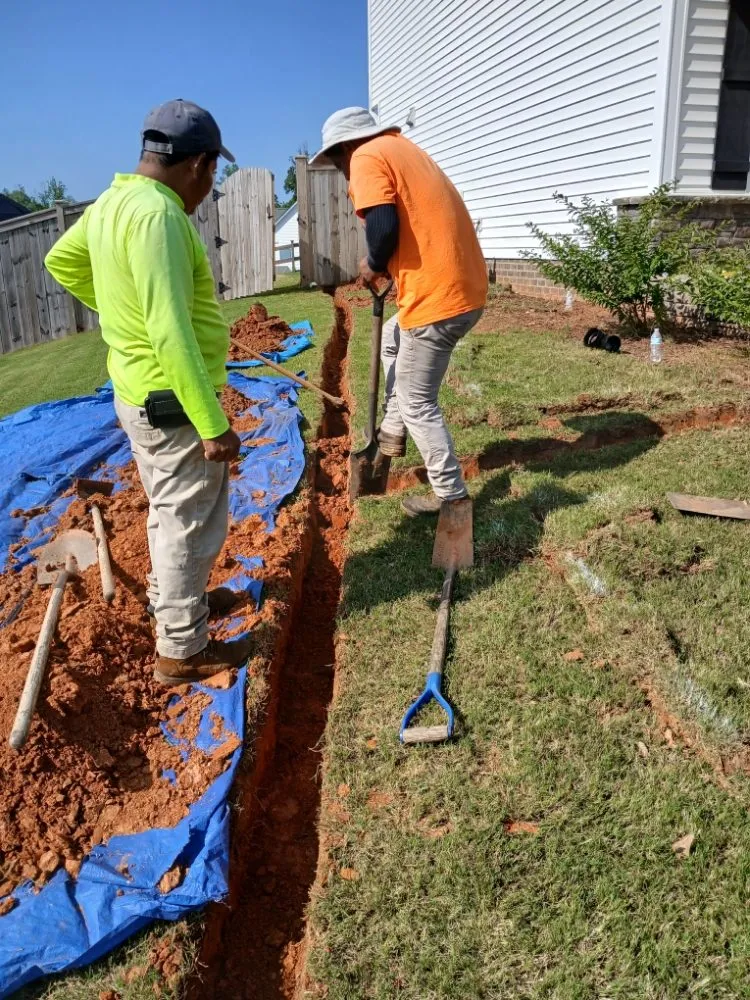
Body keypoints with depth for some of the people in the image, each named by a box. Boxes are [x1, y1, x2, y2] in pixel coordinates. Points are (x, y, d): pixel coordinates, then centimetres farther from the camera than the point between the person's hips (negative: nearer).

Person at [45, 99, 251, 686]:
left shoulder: (112, 202, 7)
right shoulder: (156, 213, -23)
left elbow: (61, 262, 23)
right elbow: (172, 334, -29)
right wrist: (213, 423, -27)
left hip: (140, 392, 10)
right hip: (173, 402, -10)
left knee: (171, 513, 24)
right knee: (193, 523, 4)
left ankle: (173, 601, 43)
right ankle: (183, 651, 18)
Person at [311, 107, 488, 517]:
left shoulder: (367, 157, -6)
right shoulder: (402, 148, 23)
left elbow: (384, 226, -20)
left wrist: (373, 265, -1)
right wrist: (388, 266, 16)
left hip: (437, 298, -10)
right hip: (464, 288, 10)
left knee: (417, 404, 4)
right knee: (392, 340, 32)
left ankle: (451, 495, 13)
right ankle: (393, 431, 36)